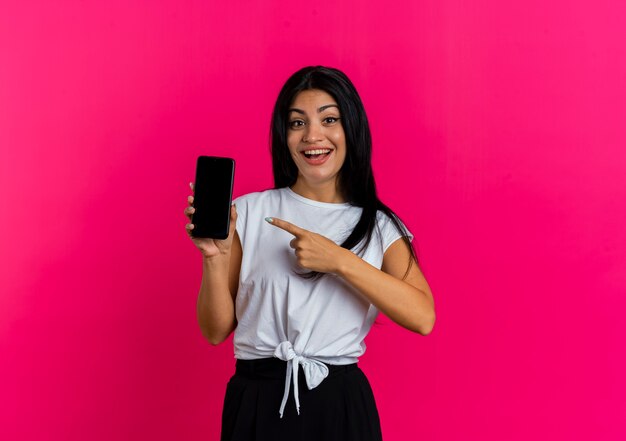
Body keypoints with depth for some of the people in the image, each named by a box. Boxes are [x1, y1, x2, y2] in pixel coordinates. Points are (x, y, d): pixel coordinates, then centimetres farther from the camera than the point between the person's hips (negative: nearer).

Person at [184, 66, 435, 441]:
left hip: (341, 405, 0)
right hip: (257, 402, 0)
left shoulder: (379, 227, 1)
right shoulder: (249, 211, 0)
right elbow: (216, 331, 0)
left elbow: (423, 317, -16)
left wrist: (339, 260, -20)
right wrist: (215, 257, -16)